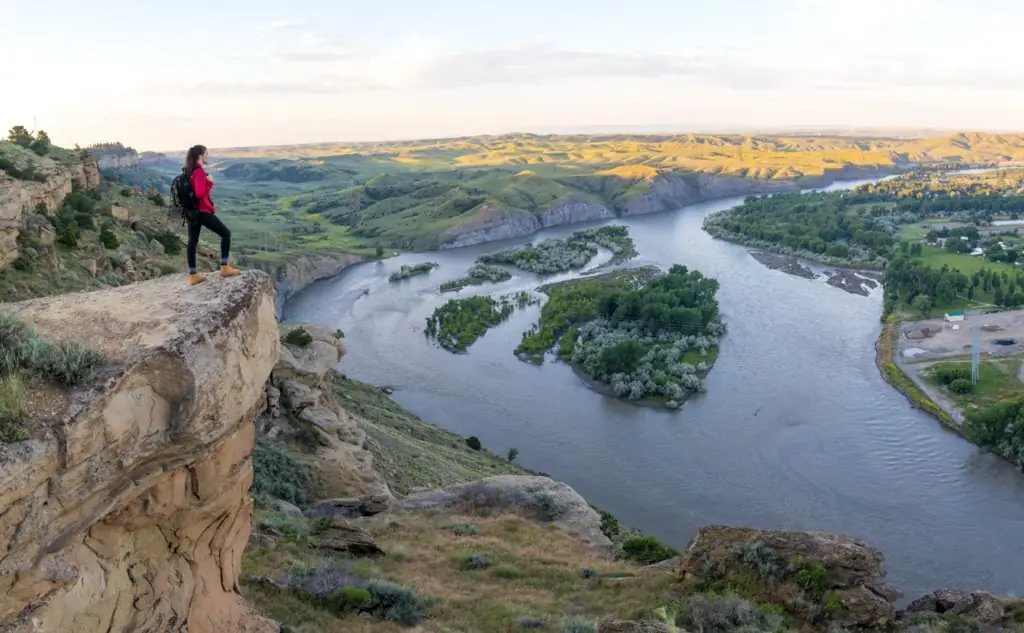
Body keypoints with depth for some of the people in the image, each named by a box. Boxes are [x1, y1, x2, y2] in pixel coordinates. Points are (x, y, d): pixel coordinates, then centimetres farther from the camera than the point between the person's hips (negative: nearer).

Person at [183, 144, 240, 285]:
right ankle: (224, 267, 0)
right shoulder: (199, 172, -17)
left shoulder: (189, 171, 11)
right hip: (202, 211, -9)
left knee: (192, 241, 9)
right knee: (225, 233, 1)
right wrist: (210, 183, -11)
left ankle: (193, 275, 12)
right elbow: (200, 194, -24)